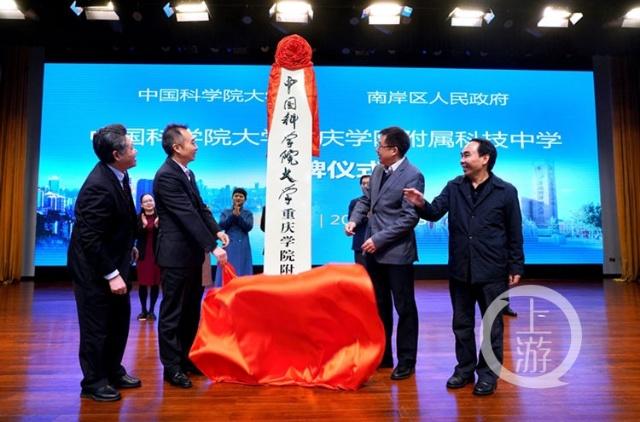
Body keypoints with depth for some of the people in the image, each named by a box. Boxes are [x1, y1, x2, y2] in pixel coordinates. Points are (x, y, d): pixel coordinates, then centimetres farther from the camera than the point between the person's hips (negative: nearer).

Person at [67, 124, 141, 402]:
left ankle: (113, 371, 36)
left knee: (119, 320, 18)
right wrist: (111, 274, -24)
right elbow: (90, 239, -26)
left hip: (113, 262, 9)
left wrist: (129, 246, 16)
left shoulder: (116, 174, -1)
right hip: (94, 268, -9)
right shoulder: (99, 187, -28)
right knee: (97, 326, 6)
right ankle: (93, 382, 25)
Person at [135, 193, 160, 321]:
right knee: (142, 283, 4)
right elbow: (135, 235, -6)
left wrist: (157, 225, -21)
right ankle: (143, 310, 17)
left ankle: (151, 310, 13)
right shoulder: (138, 218, 3)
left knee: (155, 283, 2)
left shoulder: (160, 217, 0)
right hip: (143, 255, 1)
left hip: (157, 254, 0)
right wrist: (143, 226, -20)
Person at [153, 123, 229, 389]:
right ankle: (171, 367, 15)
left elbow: (200, 208, 13)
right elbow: (188, 215, -23)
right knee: (172, 312, 3)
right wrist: (212, 247, -24)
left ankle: (186, 358, 30)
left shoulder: (188, 174, 13)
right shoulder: (166, 176, -17)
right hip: (176, 255, -9)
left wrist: (217, 231, -3)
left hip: (192, 254, 9)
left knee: (191, 310, 17)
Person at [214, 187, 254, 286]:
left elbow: (248, 227, -6)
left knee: (242, 270, 0)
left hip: (243, 246, 0)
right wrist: (233, 214, -13)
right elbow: (222, 225, -5)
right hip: (229, 246, 0)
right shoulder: (225, 212, 10)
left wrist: (238, 215, -16)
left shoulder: (248, 213, 9)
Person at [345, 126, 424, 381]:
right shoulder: (378, 171, 9)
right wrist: (354, 219, -2)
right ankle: (382, 355, 32)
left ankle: (406, 360, 23)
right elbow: (366, 200, 17)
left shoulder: (412, 176, -14)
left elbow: (410, 217, -19)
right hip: (373, 250, 8)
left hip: (397, 252, -8)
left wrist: (379, 239, -21)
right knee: (379, 305, 17)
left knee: (404, 308, 7)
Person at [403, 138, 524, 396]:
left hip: (492, 271, -3)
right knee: (462, 323, 14)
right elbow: (435, 213, -7)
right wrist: (422, 205, -28)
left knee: (492, 325, 10)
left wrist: (516, 267, -2)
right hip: (460, 269, 3)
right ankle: (465, 368, 30)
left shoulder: (506, 191, -4)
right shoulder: (454, 187, 4)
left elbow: (514, 233, -1)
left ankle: (488, 374, 24)